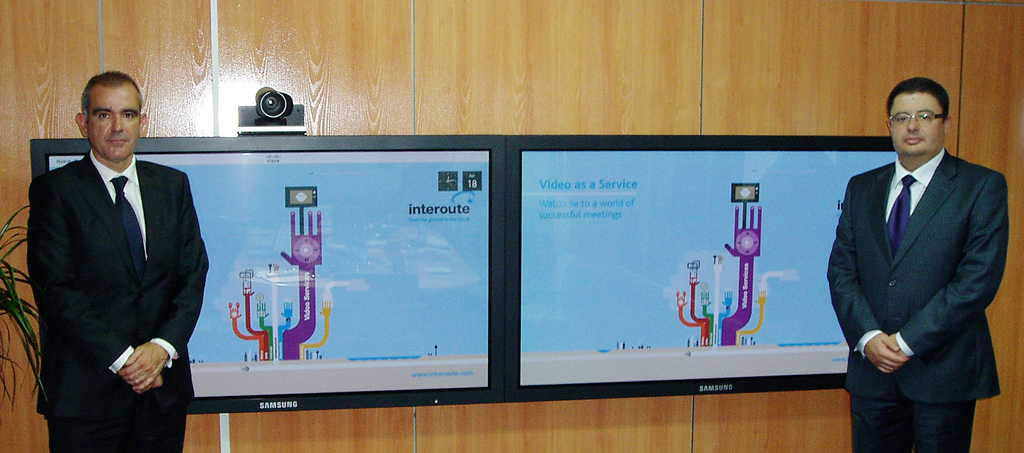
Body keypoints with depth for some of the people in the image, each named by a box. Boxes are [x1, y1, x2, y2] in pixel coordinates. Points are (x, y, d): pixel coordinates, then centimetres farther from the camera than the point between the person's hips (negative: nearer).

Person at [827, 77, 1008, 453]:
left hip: (944, 369, -3)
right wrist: (867, 337, -10)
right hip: (872, 368, 3)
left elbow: (979, 278, -11)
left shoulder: (982, 186, -2)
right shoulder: (862, 188, 10)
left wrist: (907, 341, -14)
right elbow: (841, 270, 6)